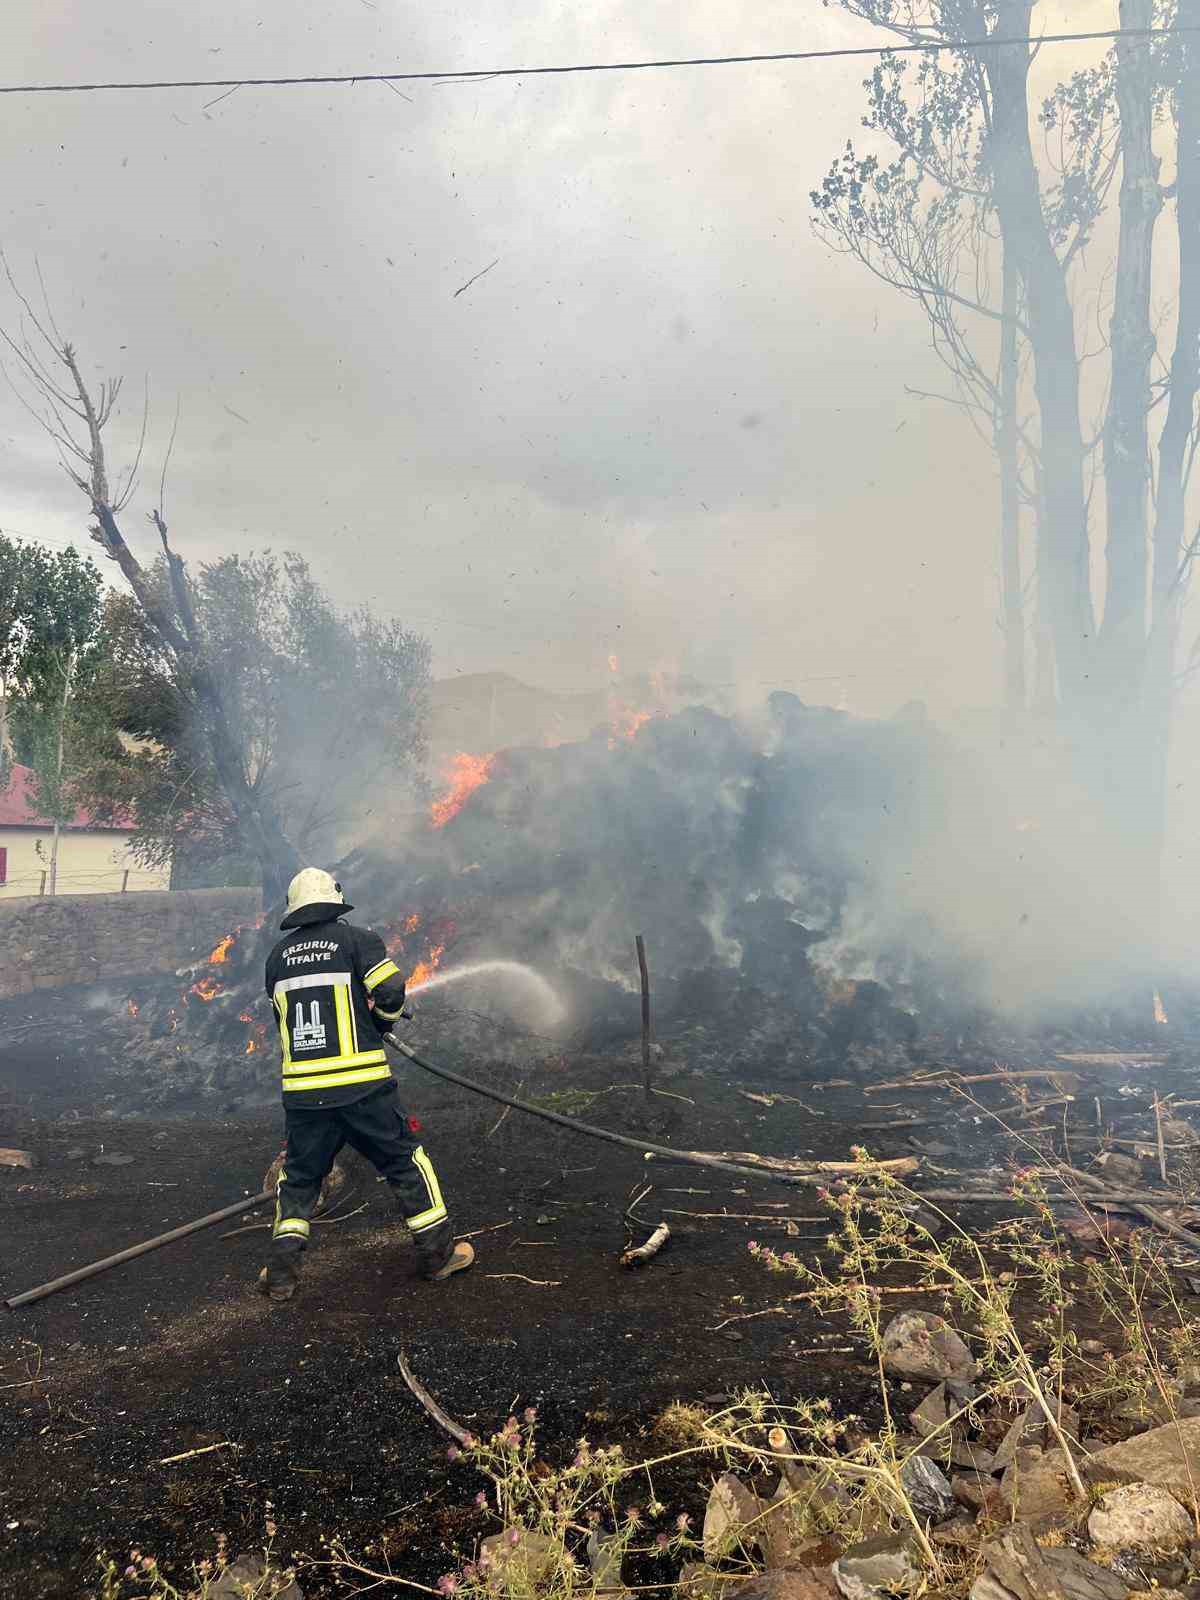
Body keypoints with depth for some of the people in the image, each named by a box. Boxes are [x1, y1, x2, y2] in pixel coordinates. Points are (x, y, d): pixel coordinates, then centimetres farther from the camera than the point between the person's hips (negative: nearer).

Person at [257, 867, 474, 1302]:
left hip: (302, 1090, 3)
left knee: (298, 1176, 19)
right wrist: (380, 1023, 10)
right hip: (362, 1086, -3)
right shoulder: (357, 939, -3)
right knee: (406, 1161, 11)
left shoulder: (278, 955, 11)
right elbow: (391, 991, -10)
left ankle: (281, 1272, 14)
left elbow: (283, 1018, 18)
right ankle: (438, 1253, 17)